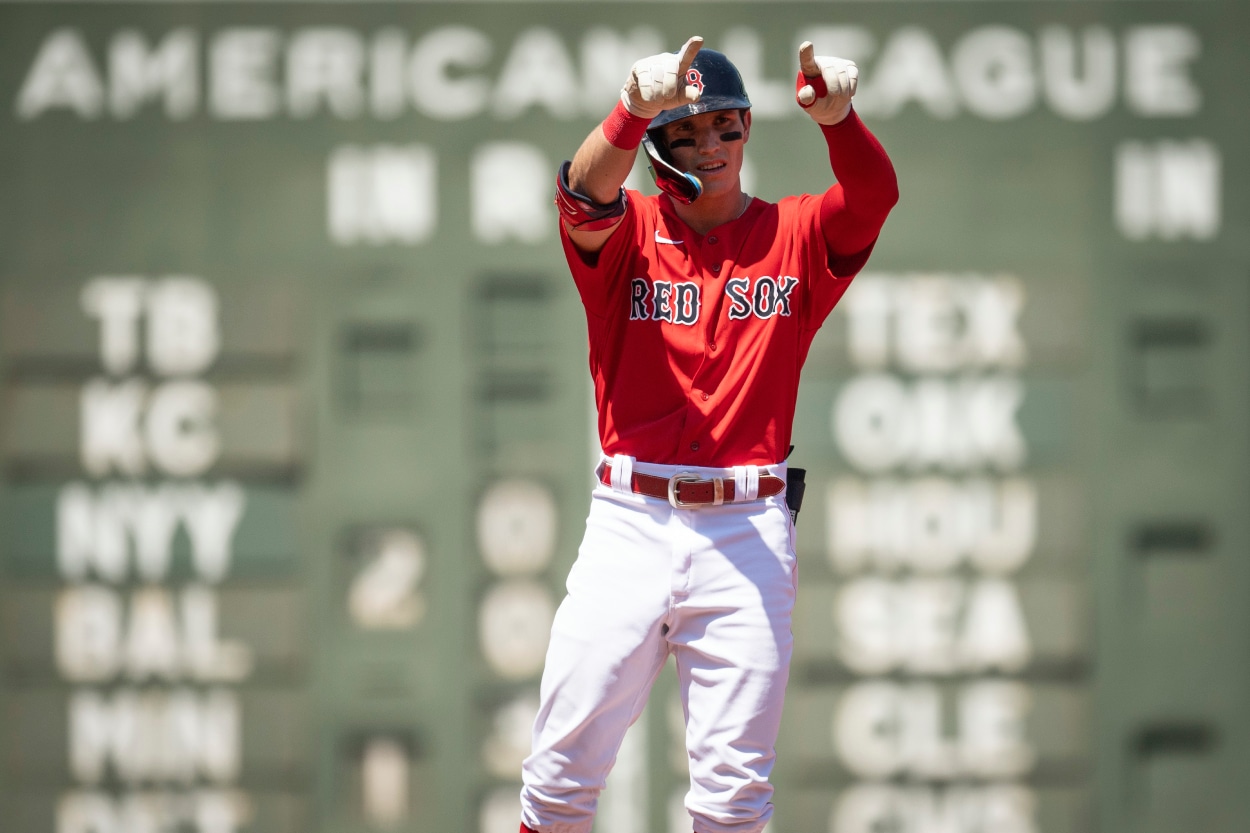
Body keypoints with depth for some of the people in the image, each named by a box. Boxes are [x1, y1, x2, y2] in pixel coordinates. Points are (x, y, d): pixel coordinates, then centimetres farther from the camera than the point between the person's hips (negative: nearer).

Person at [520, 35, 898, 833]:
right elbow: (585, 196, -19)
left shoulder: (795, 235, 7)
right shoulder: (628, 229, 4)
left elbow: (875, 194, -13)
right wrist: (632, 111, -41)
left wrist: (836, 115, -36)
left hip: (749, 529, 1)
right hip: (630, 523, 0)